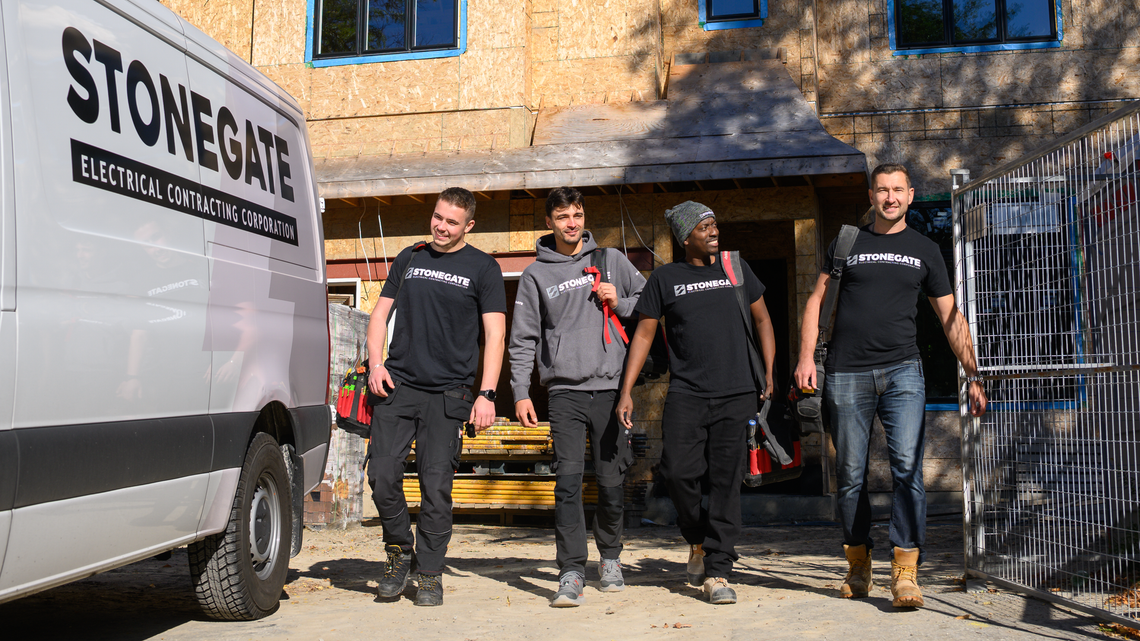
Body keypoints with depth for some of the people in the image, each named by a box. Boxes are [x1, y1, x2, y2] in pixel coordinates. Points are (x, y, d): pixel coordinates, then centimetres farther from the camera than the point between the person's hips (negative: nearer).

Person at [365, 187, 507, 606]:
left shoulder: (483, 268, 6)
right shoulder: (408, 259, 16)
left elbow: (495, 335, 0)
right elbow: (381, 313, 18)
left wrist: (487, 394, -9)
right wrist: (375, 363, 1)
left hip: (448, 394, -3)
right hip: (397, 384, 3)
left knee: (436, 486, -2)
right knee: (382, 475, -4)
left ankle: (430, 575, 12)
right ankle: (399, 551, 20)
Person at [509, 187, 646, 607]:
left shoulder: (611, 260, 12)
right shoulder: (536, 274, 9)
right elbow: (523, 339, 7)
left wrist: (620, 302, -2)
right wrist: (521, 392, -1)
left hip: (610, 387, 1)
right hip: (565, 390, -1)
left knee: (611, 482, 6)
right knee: (567, 482, -10)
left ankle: (610, 558, 26)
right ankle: (571, 573, -6)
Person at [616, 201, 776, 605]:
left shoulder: (736, 268, 13)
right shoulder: (664, 279, 7)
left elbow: (762, 319, 19)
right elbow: (643, 334, 7)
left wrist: (769, 373, 8)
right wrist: (626, 391, 0)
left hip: (737, 394, 1)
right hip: (686, 394, -1)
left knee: (726, 481, -2)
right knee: (678, 471, -10)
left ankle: (717, 573, 5)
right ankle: (697, 540, 20)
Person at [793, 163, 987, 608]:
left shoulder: (924, 250, 13)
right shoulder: (847, 243, 12)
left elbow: (952, 319, 14)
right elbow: (817, 300, 12)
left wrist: (973, 376, 6)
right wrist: (806, 357, -1)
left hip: (902, 371, 0)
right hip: (847, 372, 0)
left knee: (907, 466, -15)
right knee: (851, 475, 4)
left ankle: (905, 572, -12)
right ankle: (858, 565, 20)